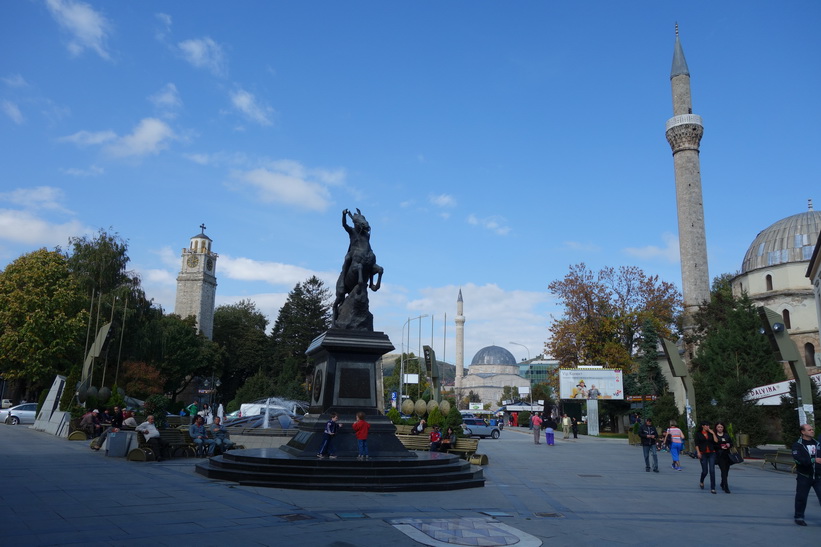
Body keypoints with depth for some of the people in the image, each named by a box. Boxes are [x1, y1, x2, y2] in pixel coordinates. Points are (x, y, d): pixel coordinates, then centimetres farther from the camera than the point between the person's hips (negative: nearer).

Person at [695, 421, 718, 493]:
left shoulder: (710, 433, 11)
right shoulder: (698, 434, 4)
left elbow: (716, 441, -3)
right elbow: (696, 444, 1)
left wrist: (713, 433, -3)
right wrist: (698, 452, -9)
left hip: (711, 453, 2)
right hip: (703, 454, -2)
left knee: (712, 470, -7)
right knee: (705, 471, -1)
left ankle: (713, 488, -3)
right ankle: (701, 481, 31)